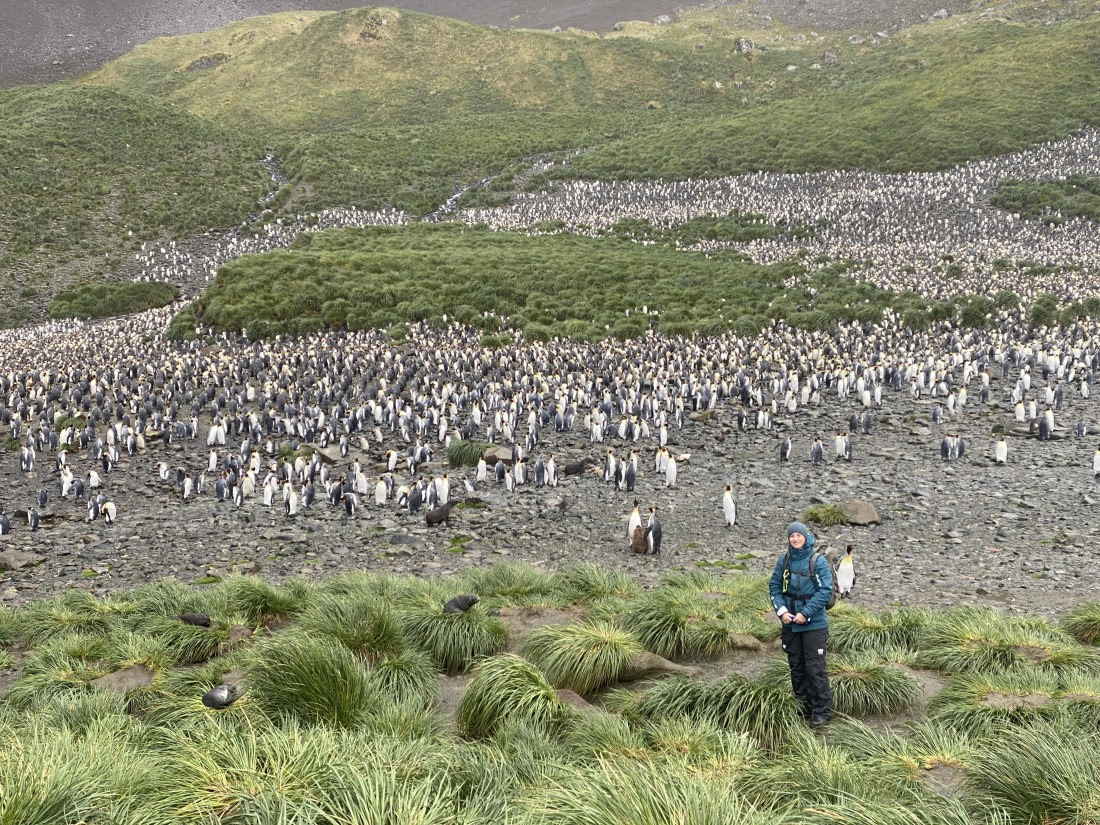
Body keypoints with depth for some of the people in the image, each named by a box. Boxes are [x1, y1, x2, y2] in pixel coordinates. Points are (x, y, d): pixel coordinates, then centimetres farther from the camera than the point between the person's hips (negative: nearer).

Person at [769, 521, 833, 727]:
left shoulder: (819, 561, -10)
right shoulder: (784, 561, 3)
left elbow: (825, 591, -14)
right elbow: (775, 587, 6)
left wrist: (805, 613, -18)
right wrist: (781, 610, -9)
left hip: (814, 624, -5)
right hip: (790, 623, 5)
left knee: (815, 667, -5)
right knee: (796, 666, 14)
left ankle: (823, 710, 5)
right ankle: (803, 706, 27)